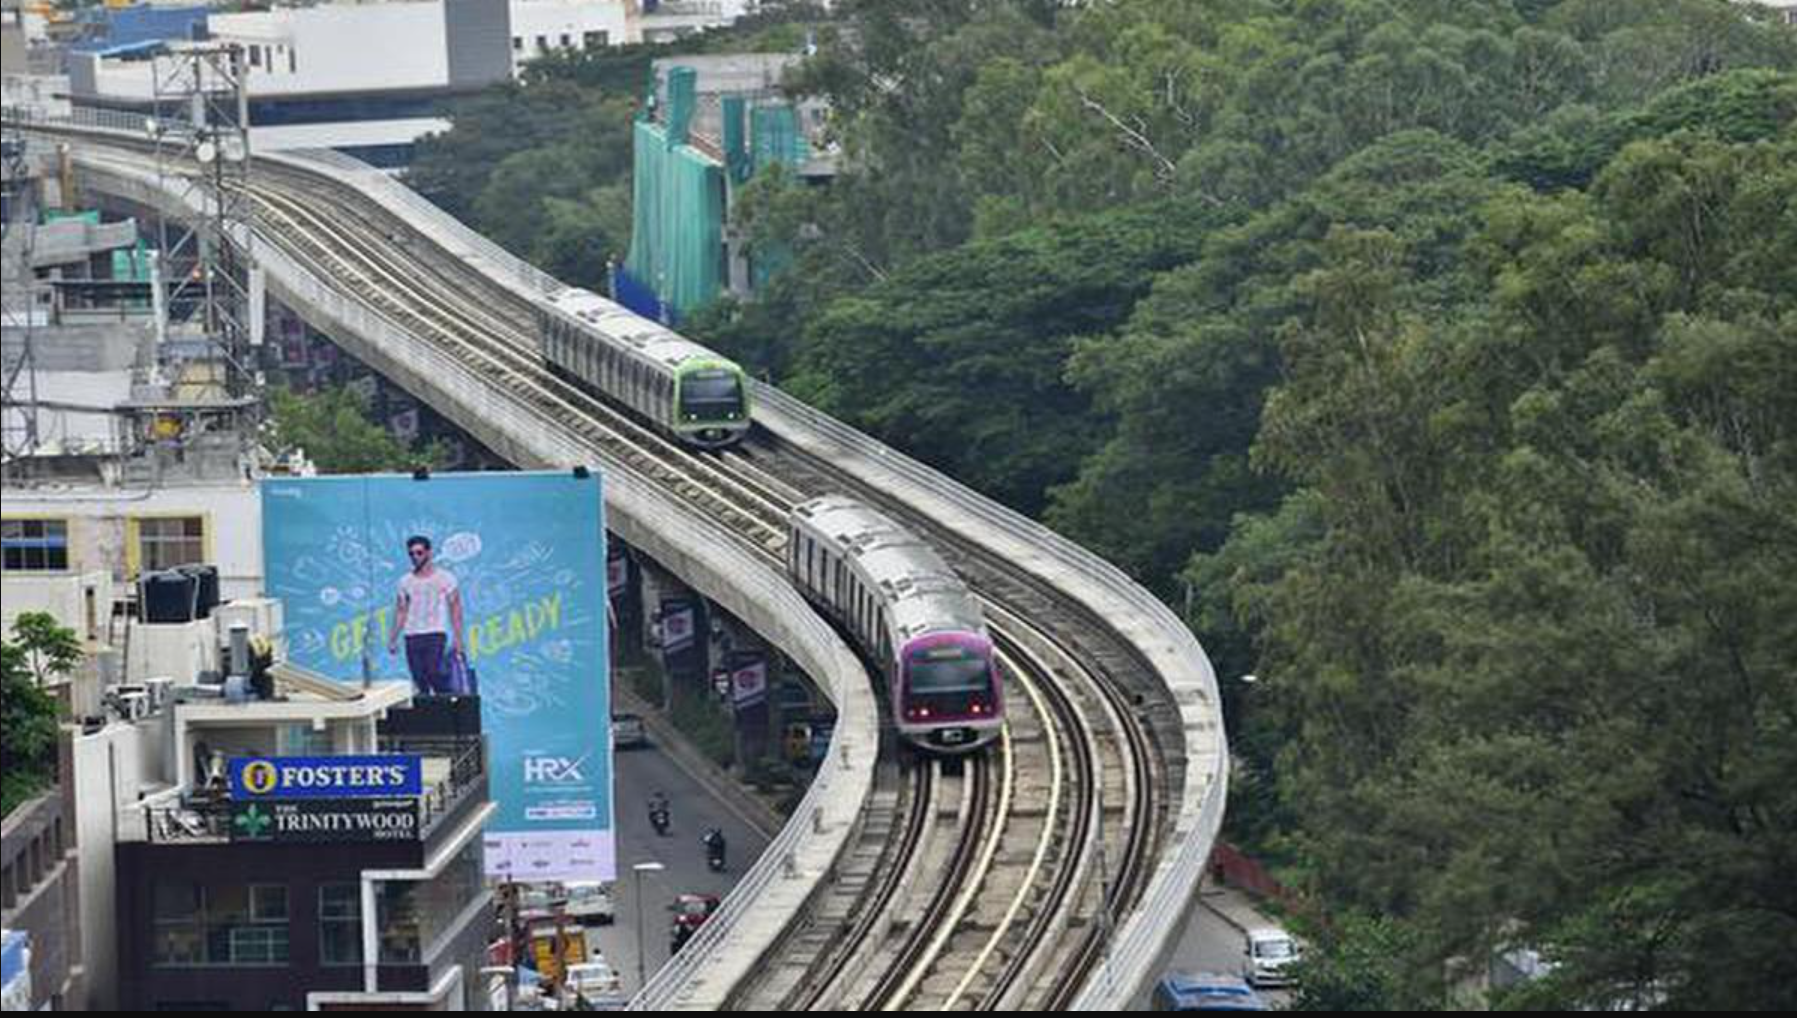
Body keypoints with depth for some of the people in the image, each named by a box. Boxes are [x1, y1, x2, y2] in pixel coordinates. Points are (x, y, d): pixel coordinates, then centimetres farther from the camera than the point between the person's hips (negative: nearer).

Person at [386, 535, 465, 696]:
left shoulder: (444, 578, 3)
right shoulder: (405, 581, 12)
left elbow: (455, 608, 2)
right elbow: (401, 611, 14)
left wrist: (457, 638, -6)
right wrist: (392, 639, 7)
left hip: (435, 635, -4)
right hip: (412, 637, 4)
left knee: (435, 674, -20)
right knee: (420, 683, 0)